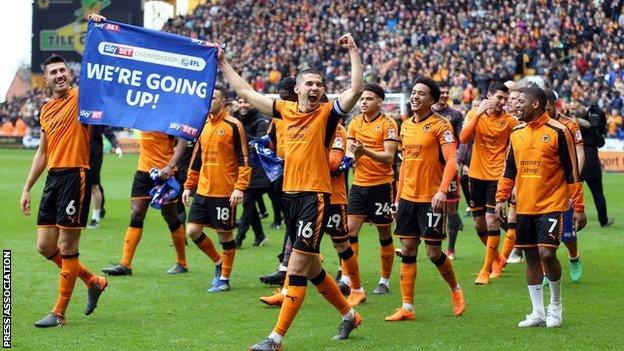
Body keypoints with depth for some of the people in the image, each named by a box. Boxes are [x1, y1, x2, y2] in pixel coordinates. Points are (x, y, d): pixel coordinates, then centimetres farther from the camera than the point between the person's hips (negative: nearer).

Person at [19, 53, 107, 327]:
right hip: (53, 178, 7)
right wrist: (27, 187, 22)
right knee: (45, 247, 8)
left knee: (67, 248, -3)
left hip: (75, 176, -7)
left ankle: (59, 313, 7)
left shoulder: (81, 97, -2)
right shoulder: (45, 110, 17)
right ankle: (93, 282, 28)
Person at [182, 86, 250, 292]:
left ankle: (224, 278, 14)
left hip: (225, 192, -7)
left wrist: (240, 188, -18)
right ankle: (219, 262, 23)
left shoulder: (233, 126, -8)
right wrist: (189, 186, 18)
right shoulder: (204, 126, 13)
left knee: (225, 234, 2)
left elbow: (244, 159, -11)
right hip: (203, 190, 7)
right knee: (192, 231, 3)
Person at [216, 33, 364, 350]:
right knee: (312, 269, 16)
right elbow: (246, 92, 20)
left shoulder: (327, 113, -4)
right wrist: (223, 64, 23)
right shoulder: (286, 110, 10)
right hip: (290, 194, 7)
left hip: (315, 196, -7)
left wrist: (353, 51, -17)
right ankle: (349, 315, 34)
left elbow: (356, 89, -19)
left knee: (296, 270, -8)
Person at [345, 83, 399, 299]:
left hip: (381, 185, -4)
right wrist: (353, 154, -16)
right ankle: (346, 279, -4)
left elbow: (389, 156, -15)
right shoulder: (354, 123, 8)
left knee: (384, 235, 6)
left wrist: (365, 151, -29)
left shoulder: (388, 124, -8)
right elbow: (349, 151, 7)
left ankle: (384, 281, 17)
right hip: (359, 184, 4)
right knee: (350, 230, -6)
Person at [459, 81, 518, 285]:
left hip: (496, 176, -3)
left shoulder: (509, 121, -4)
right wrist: (478, 114, -20)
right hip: (477, 175, 3)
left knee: (492, 222, -10)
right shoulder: (474, 114, 1)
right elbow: (463, 138, -14)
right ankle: (496, 259, 33)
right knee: (479, 224, 11)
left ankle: (486, 271, -2)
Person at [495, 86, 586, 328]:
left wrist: (578, 208, -8)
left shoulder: (558, 131, -8)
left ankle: (556, 304, 9)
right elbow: (509, 169, 18)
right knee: (531, 257, 6)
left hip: (551, 206, -6)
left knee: (547, 253, -15)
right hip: (524, 207, 6)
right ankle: (538, 312, 15)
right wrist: (501, 198, 8)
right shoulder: (516, 133, 10)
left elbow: (572, 172, -7)